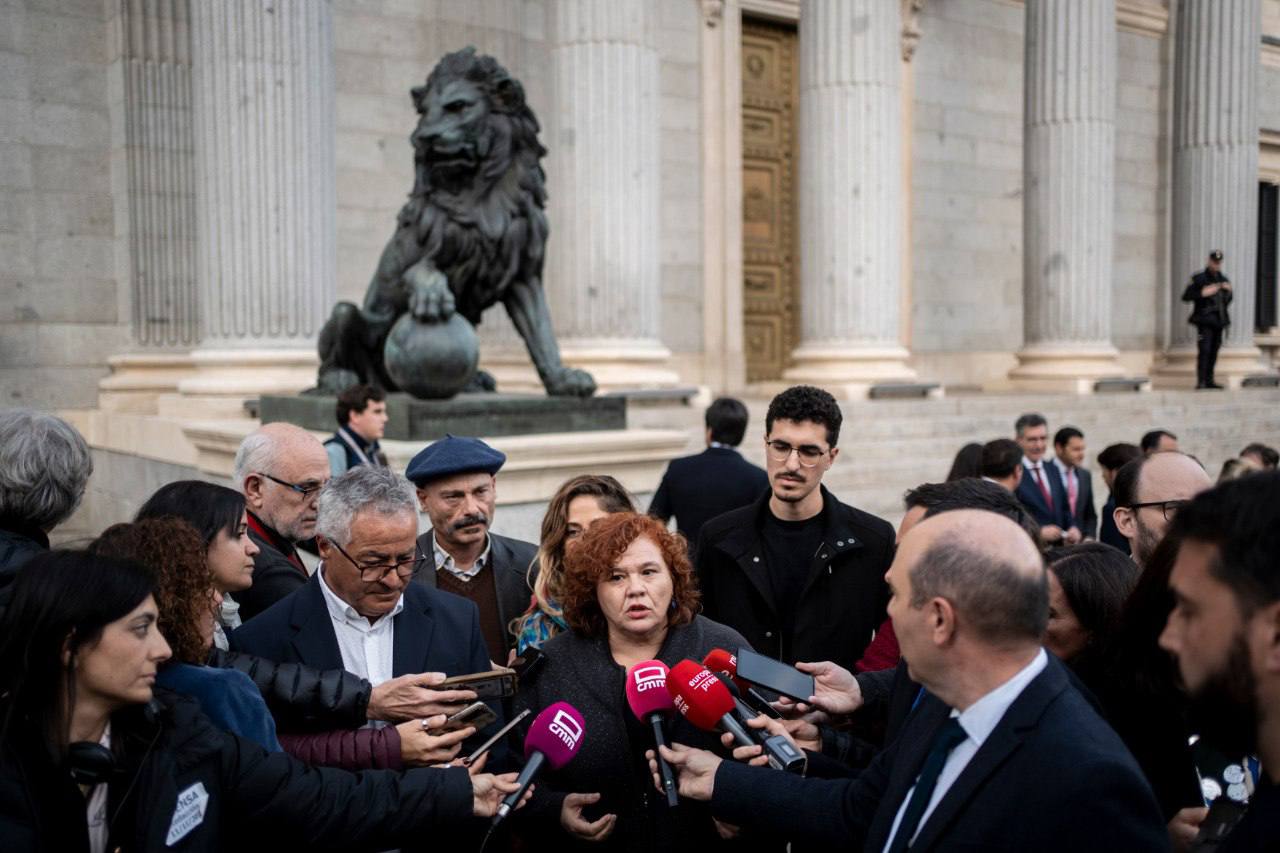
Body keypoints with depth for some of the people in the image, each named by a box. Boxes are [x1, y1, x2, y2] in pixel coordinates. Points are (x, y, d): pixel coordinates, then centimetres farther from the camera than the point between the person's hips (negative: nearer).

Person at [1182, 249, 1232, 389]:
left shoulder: (1223, 280, 14)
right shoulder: (1199, 279, -2)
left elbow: (1227, 301, 23)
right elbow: (1186, 296, -7)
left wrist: (1228, 291, 3)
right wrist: (1202, 293, -18)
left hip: (1218, 320, 6)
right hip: (1205, 321, -6)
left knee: (1214, 351, 6)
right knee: (1204, 351, -13)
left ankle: (1209, 380, 12)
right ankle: (1201, 382, -15)